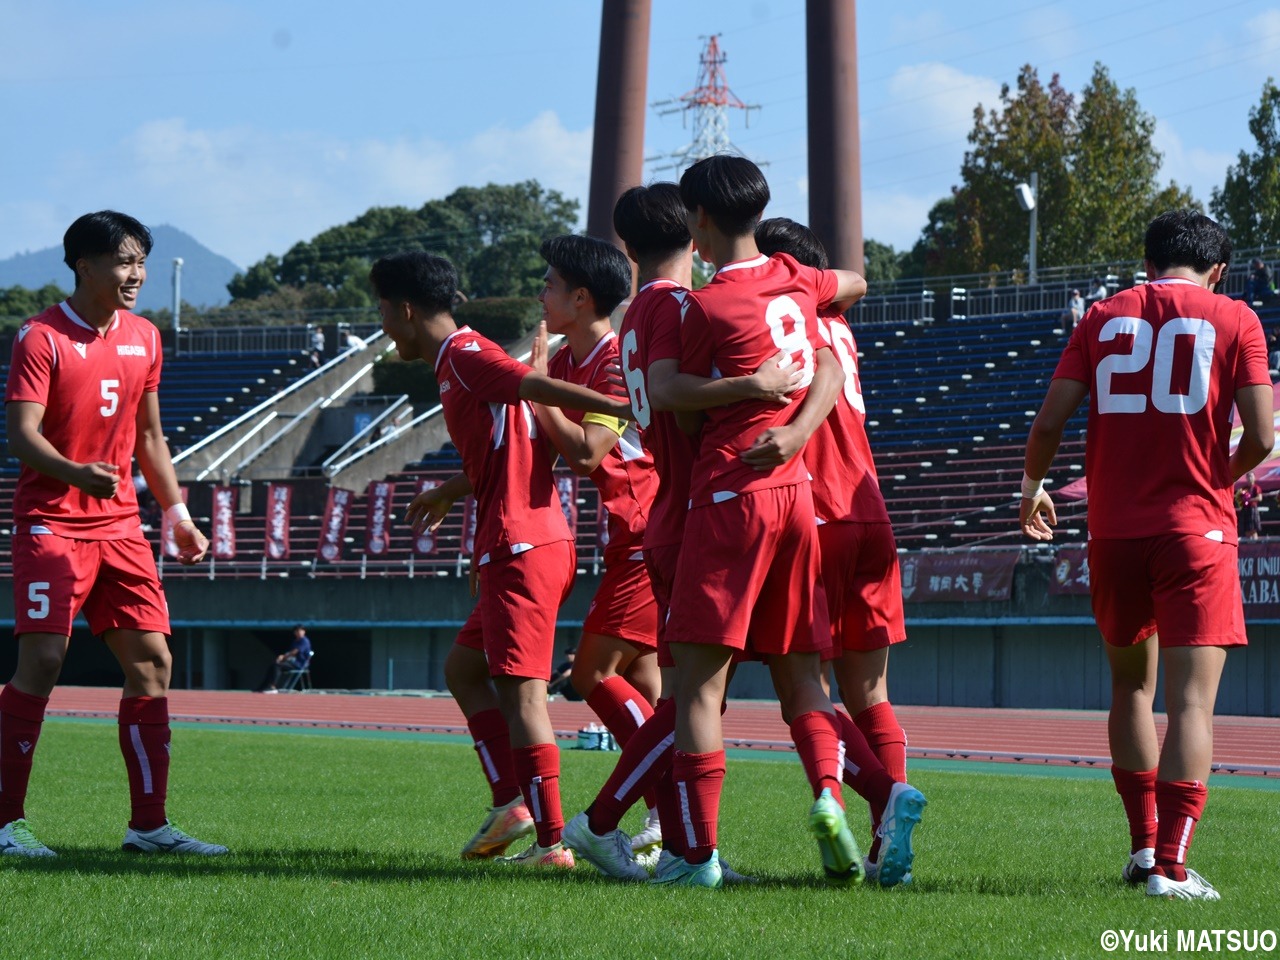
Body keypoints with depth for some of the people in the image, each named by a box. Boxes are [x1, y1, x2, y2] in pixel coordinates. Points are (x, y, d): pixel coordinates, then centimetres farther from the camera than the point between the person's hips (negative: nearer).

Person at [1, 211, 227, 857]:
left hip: (120, 524, 7)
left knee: (152, 662, 2)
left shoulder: (144, 338, 12)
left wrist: (178, 515, 17)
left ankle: (148, 824, 9)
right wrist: (75, 472, -34)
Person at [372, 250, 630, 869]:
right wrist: (449, 493, 44)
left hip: (520, 549, -10)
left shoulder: (464, 357, -9)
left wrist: (623, 409, -33)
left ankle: (552, 842, -12)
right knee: (463, 669, 19)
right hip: (534, 545, 10)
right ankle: (510, 806, 13)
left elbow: (542, 389, -23)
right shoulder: (462, 361, 20)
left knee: (520, 693, -10)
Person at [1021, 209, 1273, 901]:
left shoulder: (1105, 317, 9)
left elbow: (1049, 422, 3)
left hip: (1113, 527, 3)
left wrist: (1031, 488, 22)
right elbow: (1260, 437, -6)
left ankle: (1143, 844, 21)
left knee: (1132, 684, 20)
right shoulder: (1234, 320, 1)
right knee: (1191, 699, -5)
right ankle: (1171, 866, -14)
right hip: (1195, 528, -3)